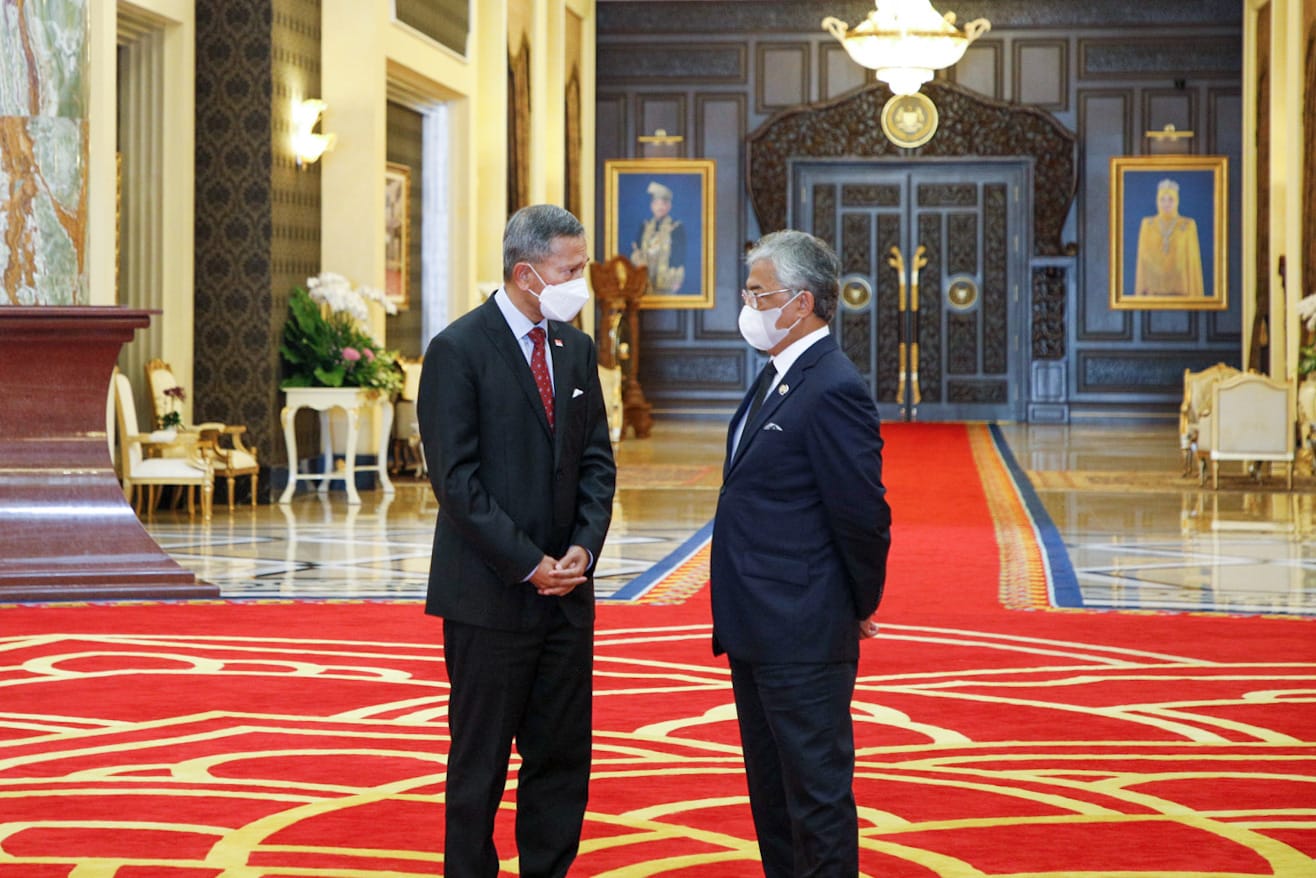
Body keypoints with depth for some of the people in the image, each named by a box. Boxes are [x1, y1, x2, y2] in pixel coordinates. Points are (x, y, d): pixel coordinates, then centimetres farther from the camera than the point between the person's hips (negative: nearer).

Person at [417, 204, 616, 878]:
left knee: (562, 754, 10)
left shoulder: (576, 348, 10)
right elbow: (456, 480, -14)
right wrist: (528, 565, -15)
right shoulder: (458, 350, -10)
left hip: (566, 592, 6)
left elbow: (596, 461, 11)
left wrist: (583, 547, -5)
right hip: (489, 594, -6)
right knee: (480, 764, 4)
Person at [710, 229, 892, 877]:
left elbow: (863, 513, -19)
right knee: (772, 795, 18)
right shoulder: (776, 378, 13)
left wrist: (861, 607, -6)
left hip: (803, 636, -10)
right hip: (756, 630, 10)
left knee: (817, 794, -1)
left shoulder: (834, 390, -19)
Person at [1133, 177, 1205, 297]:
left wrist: (1195, 295, -5)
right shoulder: (1147, 224, 5)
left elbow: (1193, 260, 0)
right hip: (1154, 290, 1)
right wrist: (1140, 293, 2)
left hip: (1180, 290, -1)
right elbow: (1143, 259, 6)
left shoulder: (1188, 225, 1)